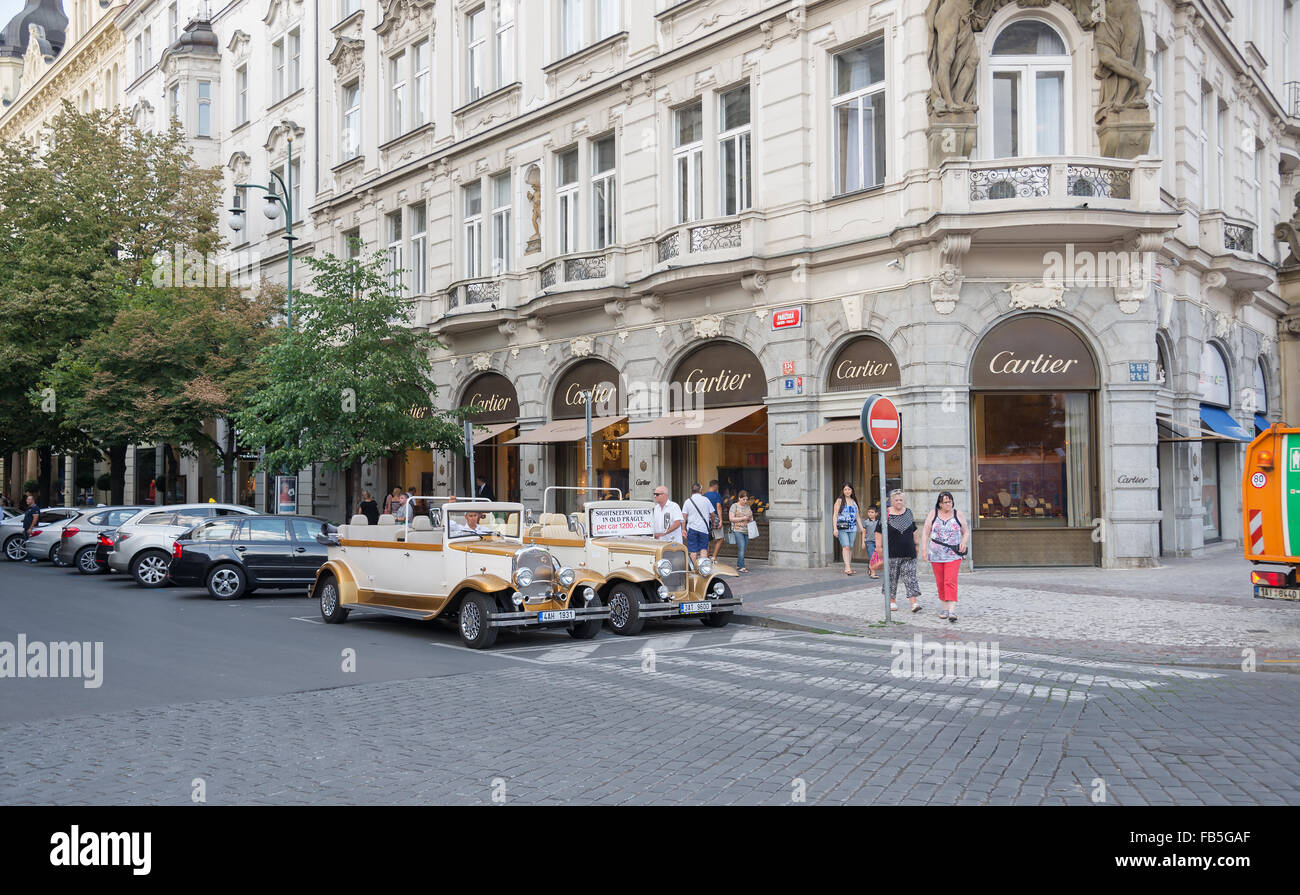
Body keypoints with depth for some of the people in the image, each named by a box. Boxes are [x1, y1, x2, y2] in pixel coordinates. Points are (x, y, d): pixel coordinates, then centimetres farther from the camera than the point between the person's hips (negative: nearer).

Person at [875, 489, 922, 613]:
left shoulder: (908, 512, 10)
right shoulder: (885, 514, -2)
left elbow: (914, 530, 19)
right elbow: (879, 532, 0)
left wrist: (916, 543, 17)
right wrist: (879, 546, -4)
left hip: (908, 552, 2)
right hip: (892, 553, -2)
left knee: (910, 577, -4)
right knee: (891, 577, 5)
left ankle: (914, 603, -9)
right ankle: (891, 601, 19)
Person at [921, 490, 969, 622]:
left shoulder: (958, 515, 5)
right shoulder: (933, 514, 5)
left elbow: (966, 532, 11)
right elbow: (926, 533, 5)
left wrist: (964, 542, -8)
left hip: (953, 556, -2)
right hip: (936, 556, 2)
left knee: (951, 582, -13)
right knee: (940, 583, 8)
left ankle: (952, 610, -18)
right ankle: (944, 607, 21)